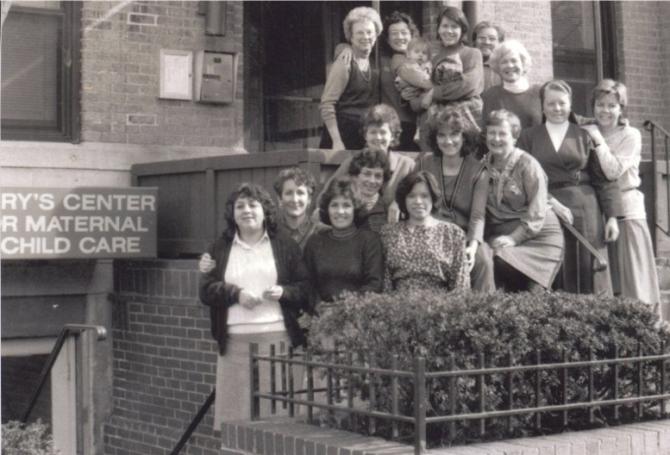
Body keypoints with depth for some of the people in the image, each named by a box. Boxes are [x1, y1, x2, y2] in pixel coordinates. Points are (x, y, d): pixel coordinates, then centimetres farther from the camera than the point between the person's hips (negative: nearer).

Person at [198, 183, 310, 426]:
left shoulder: (286, 246, 12)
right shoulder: (220, 249, 15)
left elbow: (307, 288, 8)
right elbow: (206, 289, 6)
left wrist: (284, 292, -11)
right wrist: (236, 294, -10)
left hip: (278, 337, -1)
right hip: (235, 341, 1)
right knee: (234, 406, -3)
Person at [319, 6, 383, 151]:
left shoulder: (374, 65, 11)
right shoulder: (344, 64, -7)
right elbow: (326, 105, -11)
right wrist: (336, 141, -17)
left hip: (366, 139, 6)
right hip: (342, 137, -6)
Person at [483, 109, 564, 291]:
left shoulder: (528, 165, -8)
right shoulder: (485, 165, 8)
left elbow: (536, 213, -11)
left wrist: (513, 238, -19)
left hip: (537, 236, -4)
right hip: (500, 235, 4)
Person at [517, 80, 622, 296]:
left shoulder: (584, 135, 8)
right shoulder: (529, 136, 8)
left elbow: (604, 179, 6)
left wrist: (612, 217, -1)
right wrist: (550, 202, -14)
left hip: (585, 211, 0)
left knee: (589, 274, -1)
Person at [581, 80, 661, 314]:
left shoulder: (631, 136, -3)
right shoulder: (586, 133, 8)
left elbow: (614, 171, -16)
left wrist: (599, 141, -13)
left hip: (626, 209, -3)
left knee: (630, 274, -3)